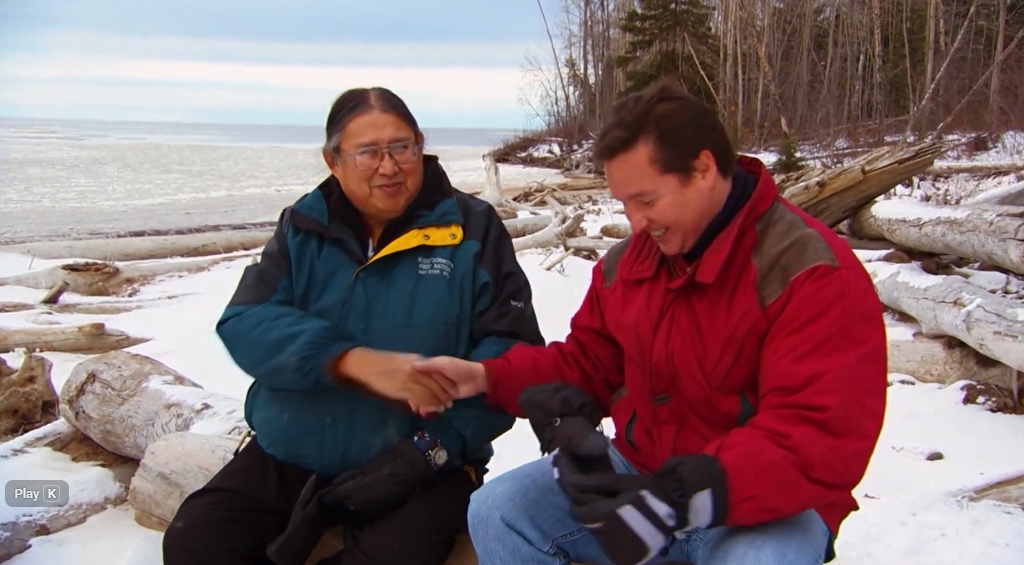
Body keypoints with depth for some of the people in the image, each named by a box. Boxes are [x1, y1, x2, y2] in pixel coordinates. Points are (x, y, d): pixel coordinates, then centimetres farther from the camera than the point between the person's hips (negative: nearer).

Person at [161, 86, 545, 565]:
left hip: (419, 466, -2)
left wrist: (433, 446, -19)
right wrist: (355, 362, -24)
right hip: (289, 456, 3)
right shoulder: (302, 228, 5)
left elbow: (510, 347, -7)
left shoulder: (471, 228, -2)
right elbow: (244, 325, -8)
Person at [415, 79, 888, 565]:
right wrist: (488, 377, -4)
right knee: (495, 513, -8)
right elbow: (589, 365, 13)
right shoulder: (629, 260, 3)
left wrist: (689, 501, -38)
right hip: (639, 473, 6)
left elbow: (822, 439, -26)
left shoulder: (816, 276, -19)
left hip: (767, 501, -5)